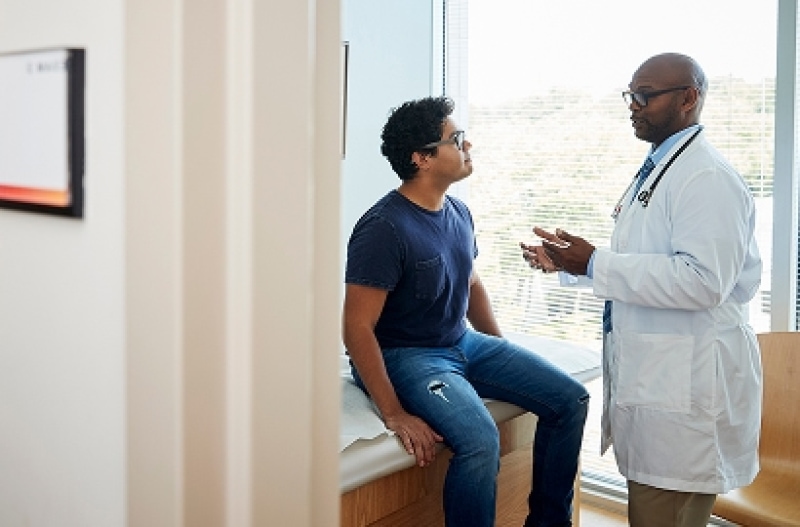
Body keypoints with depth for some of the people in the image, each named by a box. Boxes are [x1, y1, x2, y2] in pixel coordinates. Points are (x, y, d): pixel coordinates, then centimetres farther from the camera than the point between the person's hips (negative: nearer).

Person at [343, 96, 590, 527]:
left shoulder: (458, 212, 4)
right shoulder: (384, 228, -21)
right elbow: (356, 328, -23)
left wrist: (505, 351, 15)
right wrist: (394, 414, -26)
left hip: (464, 342, 9)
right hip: (405, 355, -8)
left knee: (570, 399, 0)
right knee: (480, 438, -32)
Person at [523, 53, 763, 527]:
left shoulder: (707, 177, -17)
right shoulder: (658, 170, 15)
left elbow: (703, 281, -28)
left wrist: (596, 264, -23)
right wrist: (572, 260, 10)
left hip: (686, 381, -10)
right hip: (651, 373, 10)